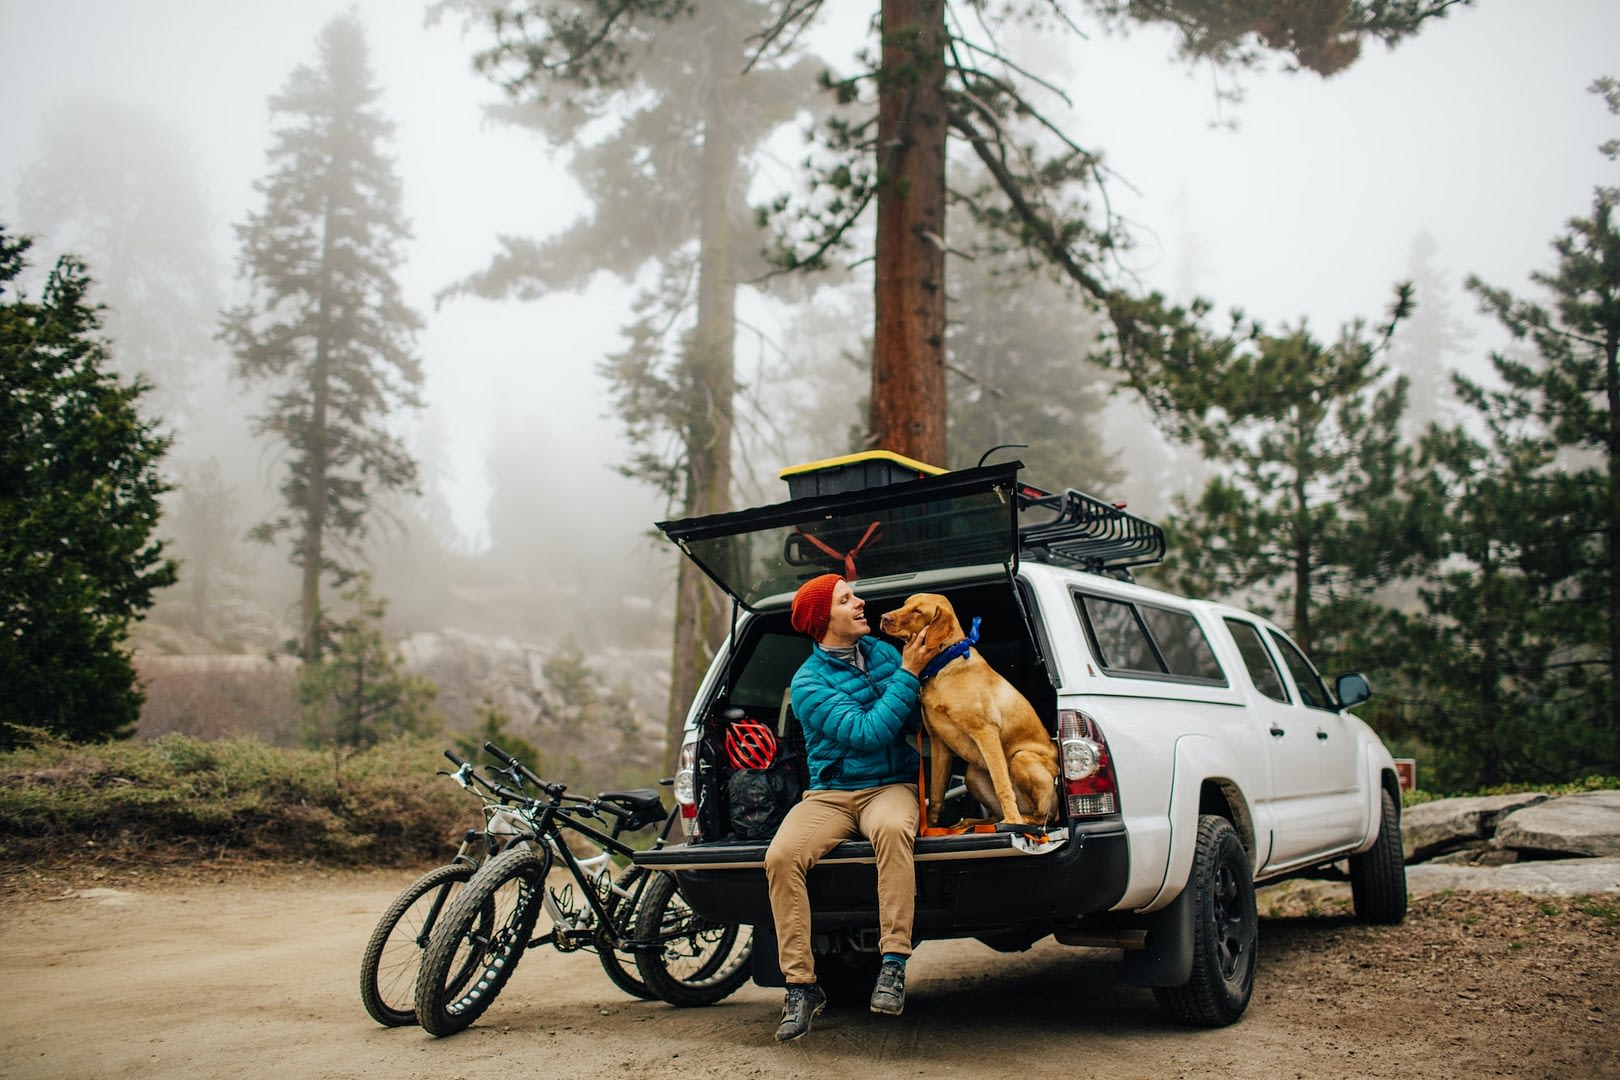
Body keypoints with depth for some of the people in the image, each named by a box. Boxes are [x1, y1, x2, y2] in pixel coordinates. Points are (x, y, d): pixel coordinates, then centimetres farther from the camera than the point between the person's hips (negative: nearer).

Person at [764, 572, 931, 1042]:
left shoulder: (883, 652, 8)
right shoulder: (809, 682, -6)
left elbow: (918, 719, 8)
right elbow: (867, 733, -18)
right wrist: (907, 674, -16)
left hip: (890, 786, 1)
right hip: (830, 793, -1)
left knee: (892, 828, -37)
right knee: (782, 855, -29)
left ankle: (893, 965, -32)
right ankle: (801, 986, -17)